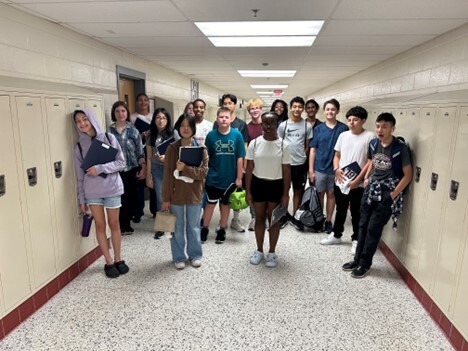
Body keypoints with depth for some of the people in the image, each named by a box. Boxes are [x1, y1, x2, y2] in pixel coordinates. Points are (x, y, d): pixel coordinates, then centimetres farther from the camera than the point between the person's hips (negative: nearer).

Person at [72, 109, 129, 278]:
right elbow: (79, 175, 5)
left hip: (112, 188, -1)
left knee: (114, 224, 8)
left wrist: (100, 168, -18)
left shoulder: (109, 138, -3)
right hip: (92, 191, 1)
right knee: (100, 225, 6)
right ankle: (109, 262, 19)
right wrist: (81, 199, 5)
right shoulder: (79, 147, 2)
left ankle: (118, 259, 24)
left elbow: (121, 162, -5)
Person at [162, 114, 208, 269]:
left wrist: (185, 168, -24)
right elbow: (167, 175, -6)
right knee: (178, 228, 12)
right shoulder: (172, 149, -5)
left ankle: (195, 254, 33)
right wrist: (165, 198, -8)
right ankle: (179, 257, 29)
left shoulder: (201, 149, -3)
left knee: (194, 227, 15)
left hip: (194, 195, 1)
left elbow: (203, 172, -10)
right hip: (176, 195, 0)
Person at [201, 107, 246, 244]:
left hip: (230, 177, 0)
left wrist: (239, 178, -6)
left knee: (225, 203, 15)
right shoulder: (211, 135, -7)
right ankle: (205, 229, 26)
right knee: (210, 203, 10)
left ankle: (222, 230, 30)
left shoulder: (237, 135, -9)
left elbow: (240, 158, -6)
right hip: (213, 177, 0)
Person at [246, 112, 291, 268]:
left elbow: (286, 171, -4)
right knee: (259, 218, 13)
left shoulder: (283, 145, -7)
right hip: (258, 184, 1)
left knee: (274, 220, 10)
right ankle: (259, 250, 29)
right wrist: (248, 191, -2)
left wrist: (286, 194, -6)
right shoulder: (254, 143, -4)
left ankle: (272, 252, 25)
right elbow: (249, 169, 0)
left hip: (276, 186, -1)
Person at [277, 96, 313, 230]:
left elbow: (308, 146, 6)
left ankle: (295, 216, 21)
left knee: (298, 190, 9)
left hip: (300, 164, 0)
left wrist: (304, 157, 3)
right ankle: (284, 214, 22)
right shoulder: (283, 125, 0)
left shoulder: (307, 126, 1)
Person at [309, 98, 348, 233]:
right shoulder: (318, 129, 1)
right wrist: (311, 170, -4)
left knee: (331, 194, 10)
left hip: (335, 169, 0)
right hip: (319, 168, 1)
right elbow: (313, 150, 1)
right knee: (319, 195, 10)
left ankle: (328, 221, 22)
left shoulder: (343, 128, -3)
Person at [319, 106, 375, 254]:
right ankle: (336, 235, 34)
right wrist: (336, 169, -5)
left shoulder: (370, 136, -9)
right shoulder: (343, 135, 7)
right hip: (340, 181, 5)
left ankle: (356, 240, 24)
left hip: (358, 184, -4)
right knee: (340, 210, 19)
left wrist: (358, 179, -16)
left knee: (356, 213, 7)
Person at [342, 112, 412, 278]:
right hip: (371, 189, 6)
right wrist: (366, 178, 8)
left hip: (387, 193, -5)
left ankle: (365, 264, 13)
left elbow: (408, 175, -11)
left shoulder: (401, 148, -15)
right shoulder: (373, 143, 1)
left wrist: (393, 194, -13)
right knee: (363, 225, 9)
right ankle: (358, 259, 23)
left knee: (374, 229, -2)